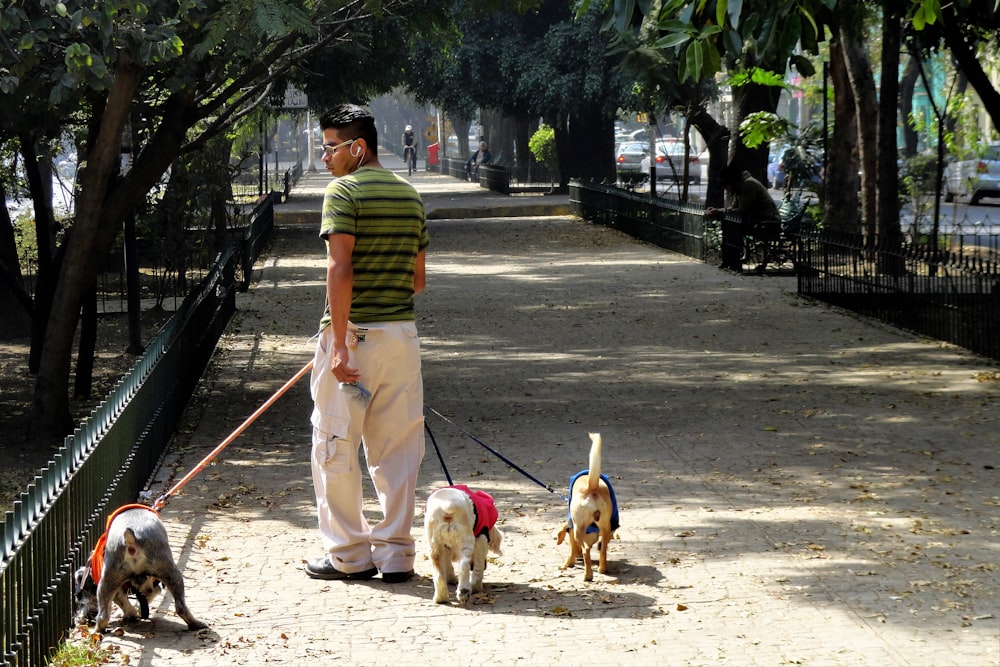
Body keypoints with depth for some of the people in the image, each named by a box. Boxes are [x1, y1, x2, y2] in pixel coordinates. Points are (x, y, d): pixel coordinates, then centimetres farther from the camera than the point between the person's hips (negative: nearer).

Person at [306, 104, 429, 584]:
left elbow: (340, 269, -18)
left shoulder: (344, 192, -9)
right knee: (397, 448, 9)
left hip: (355, 331, -6)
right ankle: (395, 554, 11)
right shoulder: (409, 196, 12)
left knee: (336, 446, 5)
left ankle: (348, 556, 8)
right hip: (403, 333, 6)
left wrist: (339, 343, -20)